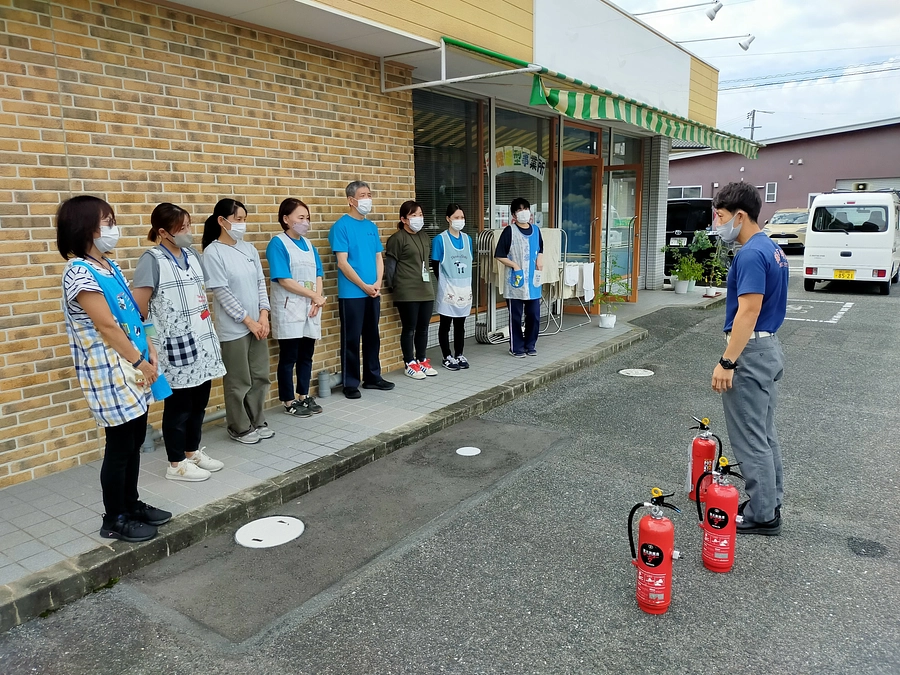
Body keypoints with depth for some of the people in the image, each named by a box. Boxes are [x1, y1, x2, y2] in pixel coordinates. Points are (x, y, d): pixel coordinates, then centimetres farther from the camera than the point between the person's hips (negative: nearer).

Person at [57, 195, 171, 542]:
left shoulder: (110, 267, 10)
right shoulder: (79, 273, -17)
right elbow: (107, 326, -19)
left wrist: (150, 352, 2)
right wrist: (140, 362, -12)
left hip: (132, 369, 9)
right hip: (109, 373, -9)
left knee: (135, 440, 16)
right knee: (120, 445, 1)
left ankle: (131, 504, 31)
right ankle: (114, 520, 16)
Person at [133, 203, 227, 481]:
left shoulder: (192, 255, 10)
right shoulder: (152, 260, -12)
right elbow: (139, 308, -14)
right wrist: (152, 338, -7)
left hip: (202, 342, 7)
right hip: (176, 347, -7)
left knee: (199, 401, 15)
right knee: (178, 405, 4)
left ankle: (193, 452, 32)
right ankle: (176, 464, 18)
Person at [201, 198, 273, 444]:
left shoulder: (249, 249, 7)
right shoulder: (213, 253, -10)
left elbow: (261, 282, 8)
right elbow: (222, 292, -13)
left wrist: (263, 315, -4)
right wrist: (248, 321, -12)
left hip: (257, 323, 6)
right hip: (234, 328, -6)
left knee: (260, 376, 13)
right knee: (239, 381, 5)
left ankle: (257, 421, 29)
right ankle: (240, 428, 20)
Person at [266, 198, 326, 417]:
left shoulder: (308, 244, 12)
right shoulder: (278, 244, -9)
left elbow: (317, 275, 10)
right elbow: (284, 280, -15)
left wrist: (317, 300, -6)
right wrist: (314, 295, -13)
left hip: (310, 308, 6)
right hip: (289, 310, -6)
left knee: (306, 354, 12)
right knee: (289, 357, 1)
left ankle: (304, 396, 24)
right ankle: (288, 401, 12)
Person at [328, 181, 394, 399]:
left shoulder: (371, 226, 11)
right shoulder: (341, 226, -9)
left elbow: (379, 258, 11)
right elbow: (343, 263, -14)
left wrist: (377, 284, -5)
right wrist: (364, 286, -13)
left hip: (373, 293, 6)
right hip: (351, 294, -6)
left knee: (372, 336, 14)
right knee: (351, 339, 1)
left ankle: (373, 377, 26)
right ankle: (350, 383, 11)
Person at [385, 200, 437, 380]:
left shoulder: (424, 237, 14)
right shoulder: (397, 238, -9)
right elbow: (390, 265, -8)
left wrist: (428, 281, 15)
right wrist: (395, 287, -3)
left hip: (426, 291, 7)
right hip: (407, 293, -7)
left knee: (423, 328, 12)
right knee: (409, 329, 2)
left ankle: (422, 361, 25)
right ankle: (410, 364, 13)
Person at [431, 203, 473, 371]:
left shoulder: (467, 239, 8)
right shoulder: (440, 240, -8)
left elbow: (469, 263, 14)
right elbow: (435, 265, -6)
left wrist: (467, 284, 8)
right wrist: (445, 283, -4)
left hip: (464, 288, 5)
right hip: (448, 289, -5)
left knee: (460, 324, 12)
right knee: (446, 324, 4)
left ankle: (459, 355, 21)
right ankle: (447, 357, 13)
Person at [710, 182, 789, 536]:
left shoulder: (750, 254, -20)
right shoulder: (772, 248, 12)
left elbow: (749, 311, -25)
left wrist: (727, 362, -23)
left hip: (750, 353, -10)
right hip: (769, 347, 10)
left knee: (750, 439, 0)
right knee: (765, 434, 17)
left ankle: (762, 516, 11)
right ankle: (769, 503, 28)